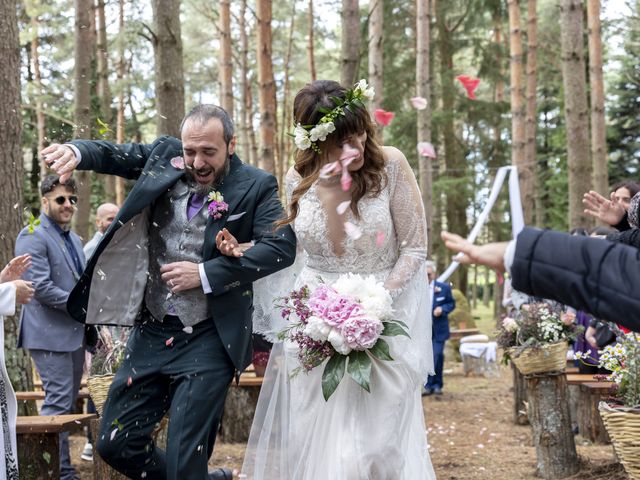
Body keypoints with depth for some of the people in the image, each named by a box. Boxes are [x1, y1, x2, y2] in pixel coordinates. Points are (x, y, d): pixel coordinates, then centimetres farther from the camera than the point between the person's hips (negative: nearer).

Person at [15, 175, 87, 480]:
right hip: (50, 334, -9)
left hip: (75, 334, 9)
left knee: (67, 404, 11)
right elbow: (40, 287, -19)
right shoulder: (32, 237, -10)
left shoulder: (74, 240, 17)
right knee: (58, 404, -9)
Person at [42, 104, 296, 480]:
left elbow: (282, 246, -18)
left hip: (208, 340, -5)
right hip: (151, 332, 5)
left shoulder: (256, 187, -8)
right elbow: (117, 155, 5)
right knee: (115, 444, 11)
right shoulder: (165, 156, 4)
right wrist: (75, 152, -19)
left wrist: (206, 274, -19)